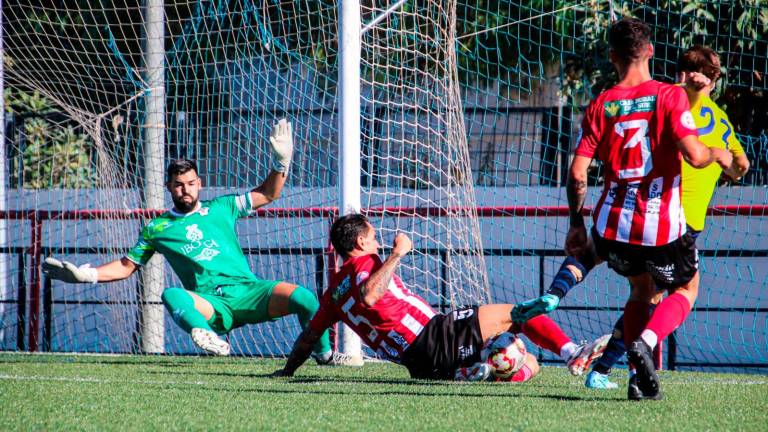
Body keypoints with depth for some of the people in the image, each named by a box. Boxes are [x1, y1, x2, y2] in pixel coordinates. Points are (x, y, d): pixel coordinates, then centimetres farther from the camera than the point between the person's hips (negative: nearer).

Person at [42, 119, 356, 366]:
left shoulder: (220, 209, 19)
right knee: (171, 295, -36)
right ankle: (206, 335, -62)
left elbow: (268, 194, 20)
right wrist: (85, 274, 11)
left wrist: (280, 163, 4)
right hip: (209, 302, -1)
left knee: (303, 298, -23)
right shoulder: (157, 228, 19)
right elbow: (127, 265, 24)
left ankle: (324, 353, 1)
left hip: (247, 290, 1)